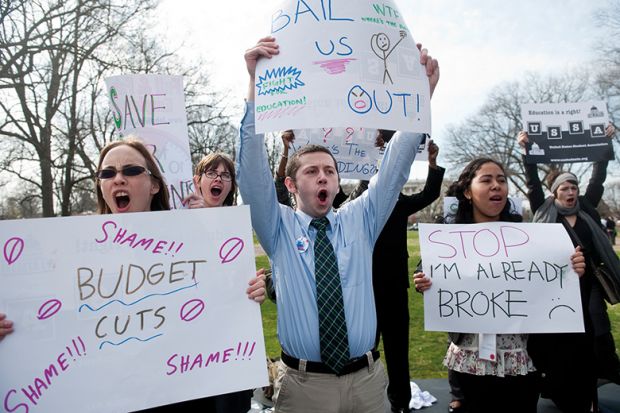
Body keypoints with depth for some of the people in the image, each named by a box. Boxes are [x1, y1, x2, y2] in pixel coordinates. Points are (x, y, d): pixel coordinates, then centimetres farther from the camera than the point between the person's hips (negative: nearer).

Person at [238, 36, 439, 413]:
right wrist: (256, 84, -23)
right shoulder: (279, 228, -1)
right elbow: (253, 170, -13)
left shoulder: (360, 220, 5)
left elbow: (396, 168, -3)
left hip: (368, 380, 2)